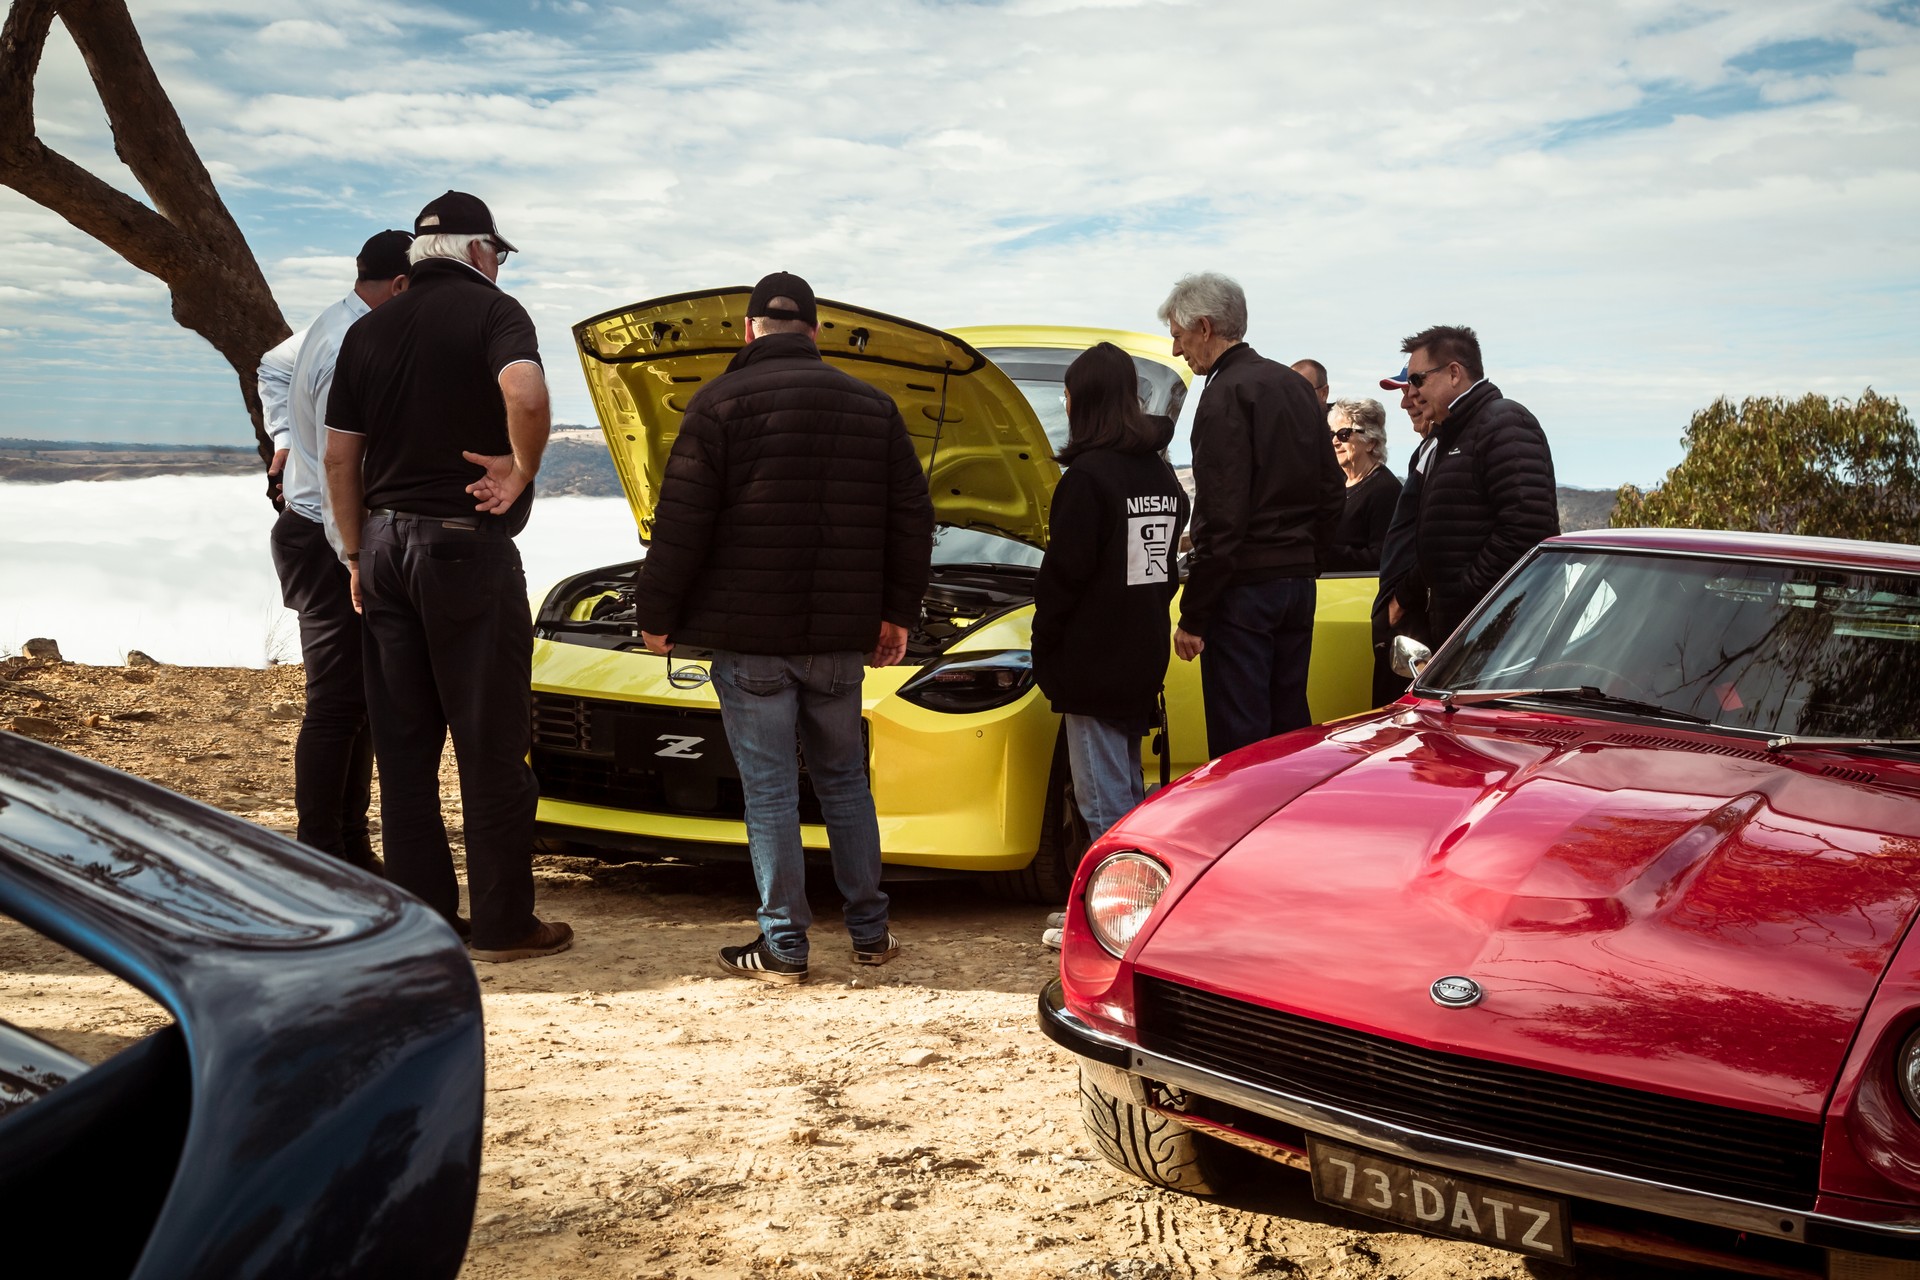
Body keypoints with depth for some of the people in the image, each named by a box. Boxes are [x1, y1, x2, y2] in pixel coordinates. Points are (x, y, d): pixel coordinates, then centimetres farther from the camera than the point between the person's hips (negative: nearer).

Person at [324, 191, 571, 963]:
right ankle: (504, 924, 6)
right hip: (466, 549, -6)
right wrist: (521, 471, -12)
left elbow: (340, 456, 11)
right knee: (492, 744, 1)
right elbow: (525, 395, -27)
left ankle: (421, 915, 15)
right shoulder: (492, 311, -5)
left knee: (404, 744, 10)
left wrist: (358, 554, 16)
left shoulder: (369, 330, 12)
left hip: (385, 546, 6)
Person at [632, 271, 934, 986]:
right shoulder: (873, 406, 9)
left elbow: (680, 524, -9)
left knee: (769, 790, 1)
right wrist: (897, 612, 18)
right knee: (843, 779, 16)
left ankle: (783, 947, 5)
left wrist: (657, 615, 0)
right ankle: (870, 933, 20)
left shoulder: (722, 401, -6)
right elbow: (912, 517, 11)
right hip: (840, 634, 4)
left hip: (749, 636, -4)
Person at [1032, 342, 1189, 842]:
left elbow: (1063, 576, -16)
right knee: (1130, 795, 18)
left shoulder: (1087, 476, -16)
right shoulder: (1160, 471, 10)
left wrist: (1043, 651, -5)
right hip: (1143, 660, 8)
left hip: (1094, 666, -8)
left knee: (1106, 805, -4)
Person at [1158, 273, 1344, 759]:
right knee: (1290, 727, 15)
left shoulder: (1225, 395, -13)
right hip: (1299, 582, 9)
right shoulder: (1295, 386, 15)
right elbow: (1332, 491, 19)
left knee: (1239, 738, -6)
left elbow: (1222, 521, -18)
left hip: (1244, 590, -9)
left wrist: (1193, 615, -15)